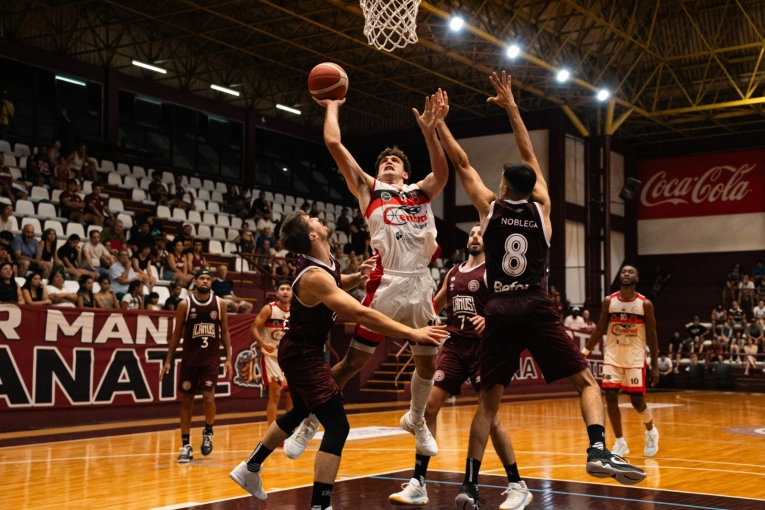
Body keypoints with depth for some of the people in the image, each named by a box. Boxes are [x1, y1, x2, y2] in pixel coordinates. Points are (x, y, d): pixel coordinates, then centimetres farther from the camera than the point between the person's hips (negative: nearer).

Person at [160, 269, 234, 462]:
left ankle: (208, 433, 15)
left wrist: (228, 358, -2)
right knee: (186, 399, 2)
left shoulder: (219, 304, 0)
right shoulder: (185, 305, -3)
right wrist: (168, 360, -2)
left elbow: (224, 332, 5)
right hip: (190, 358, 0)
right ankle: (186, 446, 10)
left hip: (212, 358, 0)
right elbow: (177, 334, 2)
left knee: (208, 397, -12)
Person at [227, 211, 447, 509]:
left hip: (299, 351, 10)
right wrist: (412, 333, -39)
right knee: (337, 427, -14)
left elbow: (335, 286, 24)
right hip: (303, 354, -10)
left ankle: (249, 468, 44)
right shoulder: (314, 275, -30)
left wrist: (358, 277, 3)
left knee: (300, 412, 29)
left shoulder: (327, 263, -1)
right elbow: (361, 314, -39)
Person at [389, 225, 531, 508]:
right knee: (429, 406, -2)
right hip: (454, 345, 6)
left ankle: (518, 487, 4)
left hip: (482, 346, -6)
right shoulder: (453, 273, 16)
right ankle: (418, 484, 5)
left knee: (490, 415, -9)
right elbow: (434, 306, 27)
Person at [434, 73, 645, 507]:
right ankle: (599, 451, -20)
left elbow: (461, 162, 16)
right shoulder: (542, 206, 9)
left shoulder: (490, 207, 8)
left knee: (489, 400, 8)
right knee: (586, 381, 4)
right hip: (536, 307, -1)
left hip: (500, 310, 1)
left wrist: (439, 122, 26)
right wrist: (512, 108, 26)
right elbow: (529, 155, 21)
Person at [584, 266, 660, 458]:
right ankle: (620, 442, 7)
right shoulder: (609, 301, -1)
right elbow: (600, 330, 6)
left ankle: (651, 432, 29)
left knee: (637, 401, -2)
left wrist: (655, 366, -4)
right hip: (613, 357, 2)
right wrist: (584, 352, -3)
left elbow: (651, 336, -2)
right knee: (610, 398, -7)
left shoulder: (645, 304, -6)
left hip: (635, 358, -2)